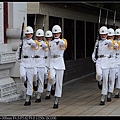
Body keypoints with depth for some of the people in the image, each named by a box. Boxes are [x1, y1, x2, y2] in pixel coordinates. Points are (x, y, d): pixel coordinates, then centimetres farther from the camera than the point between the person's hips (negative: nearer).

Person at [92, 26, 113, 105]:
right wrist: (93, 58, -1)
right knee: (99, 74, -28)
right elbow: (94, 52, 20)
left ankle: (103, 99, 7)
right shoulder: (97, 43, 13)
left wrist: (108, 42, -50)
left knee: (105, 80, -1)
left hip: (106, 61, -2)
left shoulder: (108, 42, 0)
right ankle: (100, 81, 11)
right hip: (98, 61, 2)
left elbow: (111, 43, -26)